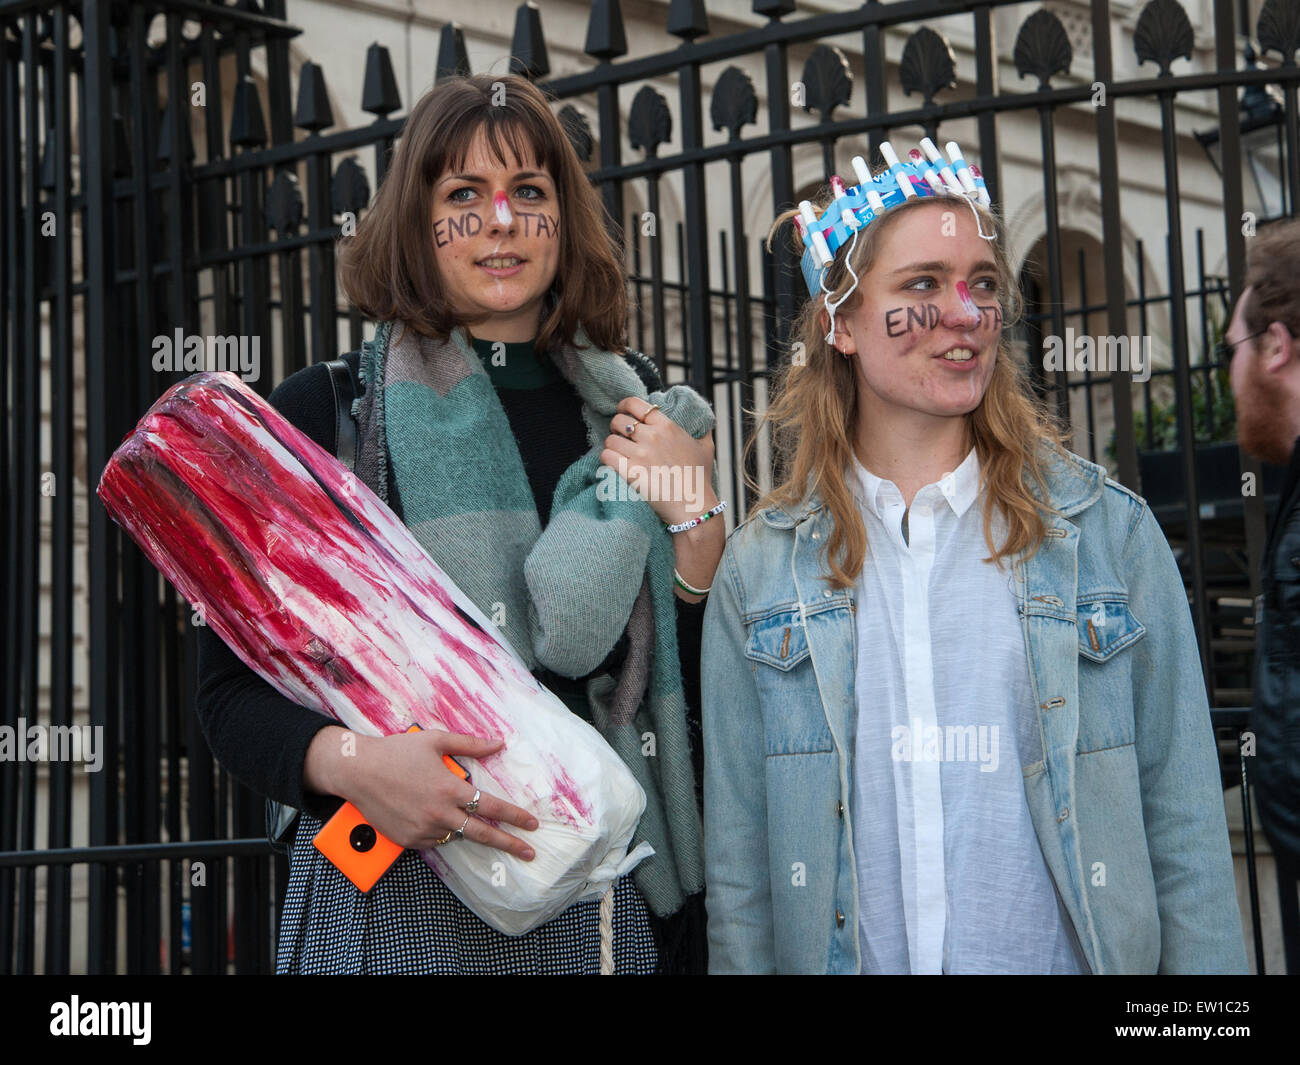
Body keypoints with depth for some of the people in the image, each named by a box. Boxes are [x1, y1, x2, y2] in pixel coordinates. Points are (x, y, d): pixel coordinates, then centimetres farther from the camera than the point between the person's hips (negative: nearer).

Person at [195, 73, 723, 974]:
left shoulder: (636, 410, 6)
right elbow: (234, 689, -4)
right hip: (400, 897, -3)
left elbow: (711, 684, 7)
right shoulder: (322, 414, -4)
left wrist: (695, 517, -7)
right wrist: (350, 762, -22)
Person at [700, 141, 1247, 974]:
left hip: (1071, 956, 0)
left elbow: (1185, 833, -2)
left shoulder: (1109, 531, -3)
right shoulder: (761, 564, 0)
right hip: (844, 954, 1)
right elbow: (737, 861, 2)